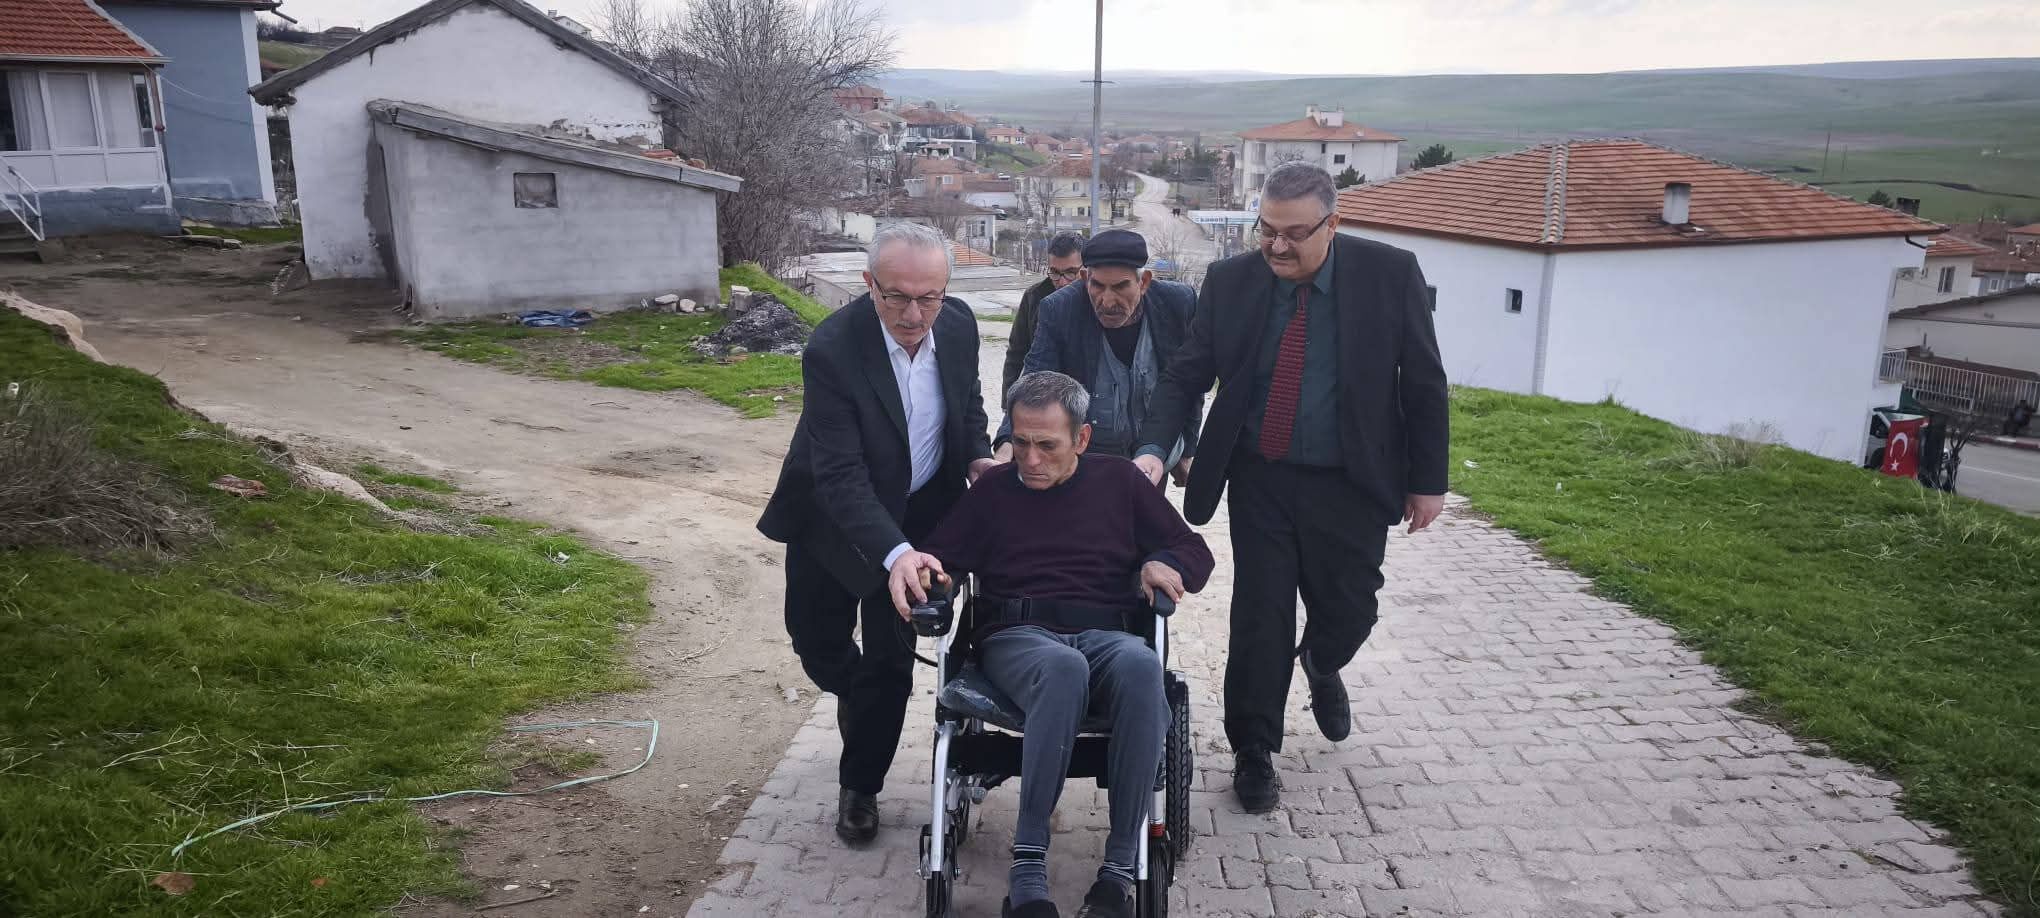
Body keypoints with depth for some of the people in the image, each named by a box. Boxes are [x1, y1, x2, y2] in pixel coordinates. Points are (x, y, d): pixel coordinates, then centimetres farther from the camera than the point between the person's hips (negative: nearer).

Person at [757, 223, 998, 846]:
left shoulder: (958, 325, -15)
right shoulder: (832, 350, -31)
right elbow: (841, 475, -36)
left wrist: (977, 457, -13)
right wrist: (895, 554, -48)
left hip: (920, 512, 3)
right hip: (833, 515, -2)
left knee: (890, 659, 3)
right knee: (817, 640, 12)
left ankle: (860, 786, 23)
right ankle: (859, 695, 48)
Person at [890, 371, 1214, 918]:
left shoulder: (1118, 479, 20)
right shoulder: (993, 488, 20)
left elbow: (1195, 554, 21)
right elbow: (938, 559, 14)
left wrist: (1165, 564, -2)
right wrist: (910, 567, -10)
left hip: (1107, 636, 1)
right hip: (1017, 638, -1)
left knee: (1140, 664, -38)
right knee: (1063, 667, -40)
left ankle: (1120, 867, -33)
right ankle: (1027, 870, -37)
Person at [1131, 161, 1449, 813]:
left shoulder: (1390, 274, -9)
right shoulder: (1231, 281, -6)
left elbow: (1423, 383, -3)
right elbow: (1186, 375, -4)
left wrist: (1428, 481, -2)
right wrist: (1153, 451, -20)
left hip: (1352, 488, 0)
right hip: (1260, 483, 0)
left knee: (1348, 612, 12)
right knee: (1259, 617, 3)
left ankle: (1320, 672, 50)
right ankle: (1254, 754, 23)